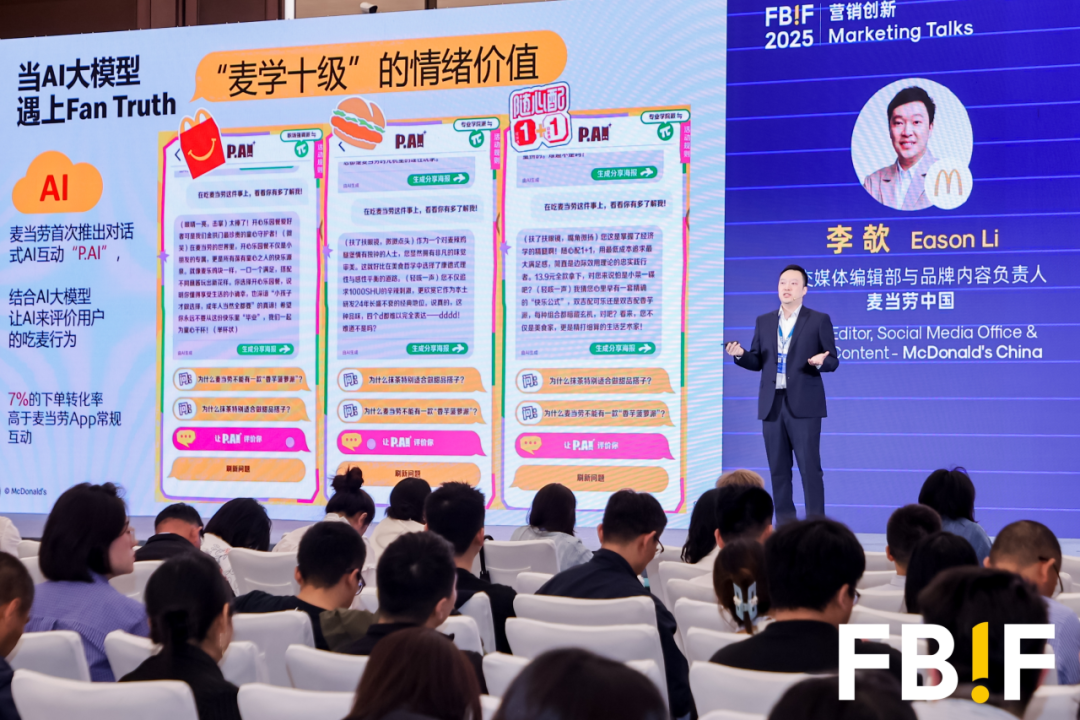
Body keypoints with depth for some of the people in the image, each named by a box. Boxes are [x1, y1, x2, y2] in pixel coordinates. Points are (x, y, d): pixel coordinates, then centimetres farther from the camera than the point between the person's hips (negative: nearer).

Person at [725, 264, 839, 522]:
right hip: (772, 404, 4)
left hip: (803, 404, -4)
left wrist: (821, 362, -21)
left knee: (810, 468, -6)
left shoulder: (819, 320, 3)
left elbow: (833, 361, 1)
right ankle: (784, 525, 10)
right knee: (778, 469, 5)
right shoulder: (764, 322, 14)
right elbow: (757, 362, 14)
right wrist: (741, 354, -6)